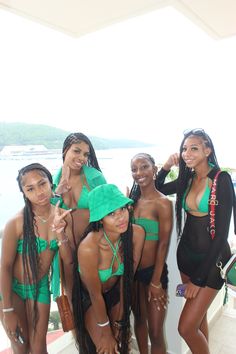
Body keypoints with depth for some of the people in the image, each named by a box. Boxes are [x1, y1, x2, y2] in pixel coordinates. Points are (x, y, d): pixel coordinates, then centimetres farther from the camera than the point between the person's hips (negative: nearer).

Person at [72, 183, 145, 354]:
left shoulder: (137, 234, -26)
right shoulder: (88, 248, -38)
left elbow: (127, 277, -13)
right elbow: (95, 294, -22)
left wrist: (119, 320, -3)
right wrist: (105, 331, -7)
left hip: (115, 291, 4)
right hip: (89, 296, -3)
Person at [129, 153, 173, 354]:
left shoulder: (163, 203, -16)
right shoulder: (132, 199, 1)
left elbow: (163, 244, -15)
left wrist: (156, 282, -13)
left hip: (153, 271, -5)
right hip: (131, 270, 5)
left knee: (155, 332, 7)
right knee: (139, 319, 24)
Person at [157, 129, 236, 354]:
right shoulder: (187, 179, 2)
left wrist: (199, 278, -14)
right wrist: (166, 167, -2)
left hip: (211, 259, -5)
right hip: (186, 253, 5)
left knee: (186, 327, -4)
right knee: (199, 316, 18)